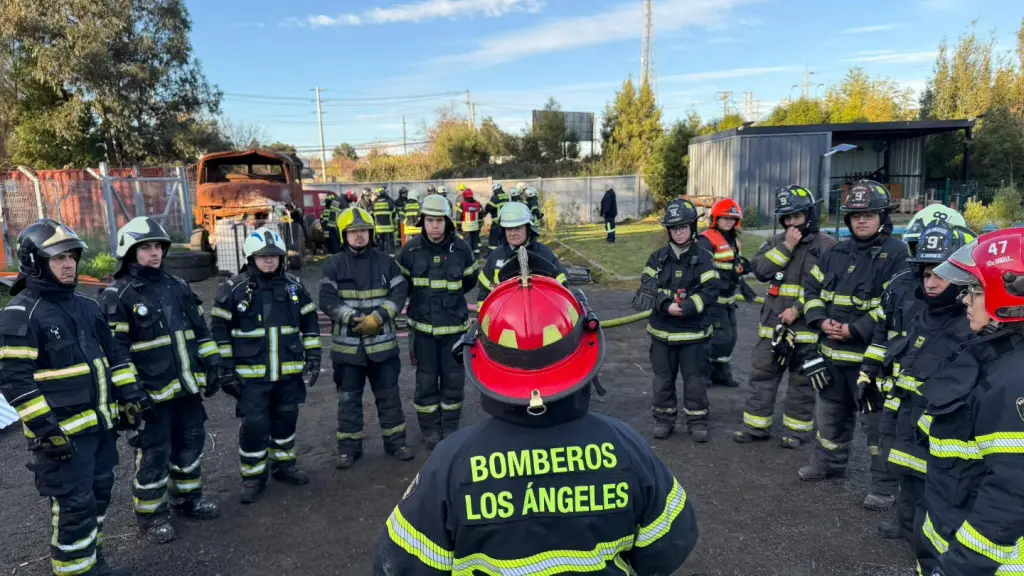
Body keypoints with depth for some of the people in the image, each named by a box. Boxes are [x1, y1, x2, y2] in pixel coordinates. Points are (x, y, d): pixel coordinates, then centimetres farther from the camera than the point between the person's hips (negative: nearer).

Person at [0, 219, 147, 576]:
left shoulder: (87, 306, 10)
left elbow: (113, 354, 16)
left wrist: (129, 394, 8)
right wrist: (46, 427, -21)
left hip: (101, 422, 8)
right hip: (62, 432, -8)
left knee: (98, 493, 18)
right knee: (75, 505, 0)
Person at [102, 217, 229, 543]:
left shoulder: (178, 287, 10)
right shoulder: (117, 297, -10)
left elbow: (200, 331, 15)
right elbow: (115, 351, -13)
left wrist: (214, 365, 10)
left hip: (188, 387, 6)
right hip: (152, 394, -6)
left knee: (190, 445, 17)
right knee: (153, 456, 6)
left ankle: (188, 500, 35)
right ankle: (152, 516, 23)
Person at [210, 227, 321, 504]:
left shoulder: (294, 285, 3)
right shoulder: (234, 288, -6)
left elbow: (310, 322, 9)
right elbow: (219, 330, -3)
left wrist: (313, 356, 5)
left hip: (289, 371, 3)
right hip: (251, 373, -3)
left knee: (285, 420, 15)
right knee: (253, 425, 1)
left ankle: (284, 465, 33)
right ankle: (253, 477, 17)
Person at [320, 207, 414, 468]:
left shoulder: (385, 262, 2)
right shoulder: (334, 265, -2)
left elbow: (400, 292, -3)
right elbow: (327, 300, -8)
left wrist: (377, 317, -15)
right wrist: (355, 319, -18)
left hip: (382, 342, 1)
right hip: (347, 344, 0)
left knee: (389, 395, 11)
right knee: (348, 398, 10)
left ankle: (396, 441, 24)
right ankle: (348, 447, 23)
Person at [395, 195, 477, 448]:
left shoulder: (461, 248, -7)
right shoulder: (411, 249, -7)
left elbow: (469, 281, 9)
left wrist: (450, 295, 7)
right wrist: (421, 297, 7)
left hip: (454, 324, 0)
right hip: (423, 324, 0)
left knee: (453, 379, 10)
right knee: (426, 380, 8)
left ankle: (450, 428, 27)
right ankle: (430, 430, 24)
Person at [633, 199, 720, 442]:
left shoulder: (703, 258, -3)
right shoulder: (658, 258, 2)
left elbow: (710, 292, -11)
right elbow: (647, 289, -7)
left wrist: (686, 307, -24)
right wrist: (666, 305, -23)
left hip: (694, 330, -2)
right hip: (662, 330, 2)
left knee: (695, 379, 7)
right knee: (663, 378, 12)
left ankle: (697, 421, 23)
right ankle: (664, 419, 27)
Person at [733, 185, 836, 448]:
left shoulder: (827, 245, -6)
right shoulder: (776, 241, 9)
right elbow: (760, 270, -6)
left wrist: (798, 309, -18)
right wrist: (786, 246, -13)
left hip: (806, 326, -4)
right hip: (772, 323, 4)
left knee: (802, 380, 9)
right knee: (762, 374, 9)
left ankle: (796, 429, 23)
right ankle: (756, 425, 20)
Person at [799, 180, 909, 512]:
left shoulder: (896, 253, -11)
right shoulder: (837, 253, 10)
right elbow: (812, 287, 12)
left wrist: (855, 330, -20)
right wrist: (820, 320, -5)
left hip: (872, 354, -7)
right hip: (832, 351, 7)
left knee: (878, 421, 1)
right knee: (831, 412, 21)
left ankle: (885, 484, 15)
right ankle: (829, 463, 39)